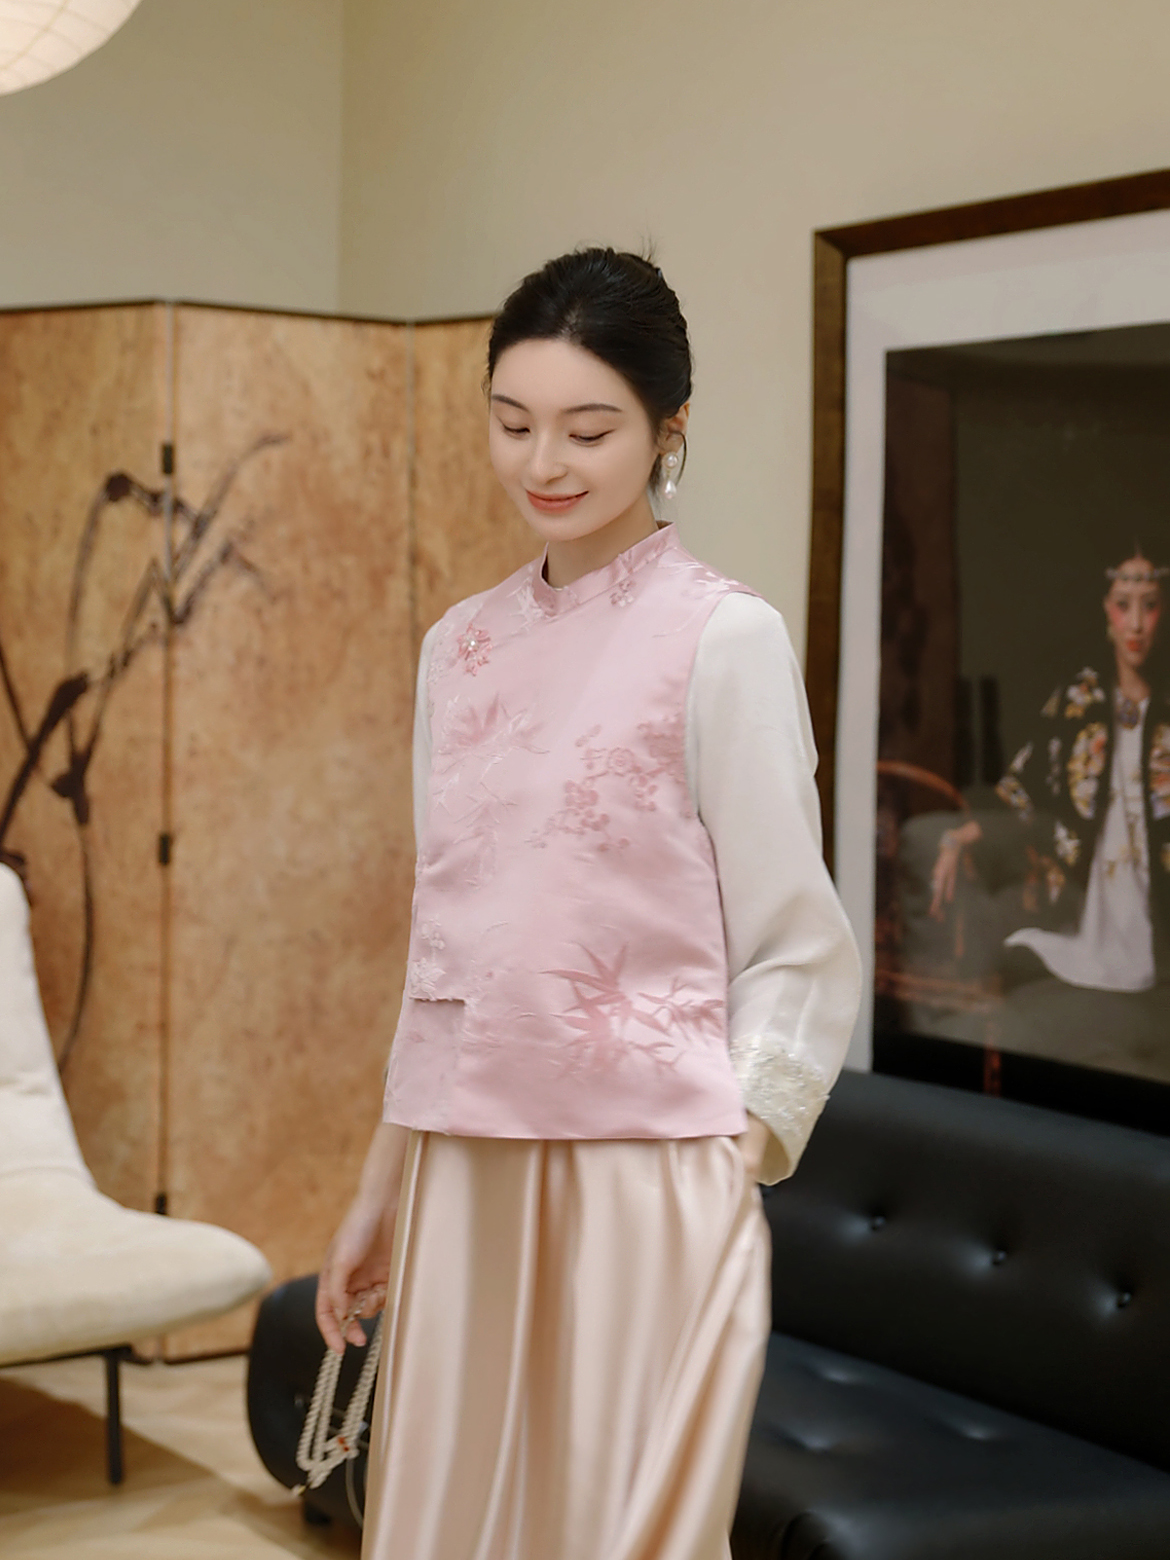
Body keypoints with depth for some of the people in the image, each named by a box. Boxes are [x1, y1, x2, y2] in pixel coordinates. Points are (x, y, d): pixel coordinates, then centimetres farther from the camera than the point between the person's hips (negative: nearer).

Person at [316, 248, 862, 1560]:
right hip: (461, 1169, 6)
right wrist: (379, 1191, 17)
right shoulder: (460, 648, 11)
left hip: (644, 1171, -5)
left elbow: (796, 953, -6)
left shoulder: (723, 639, -7)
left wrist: (730, 1165, -13)